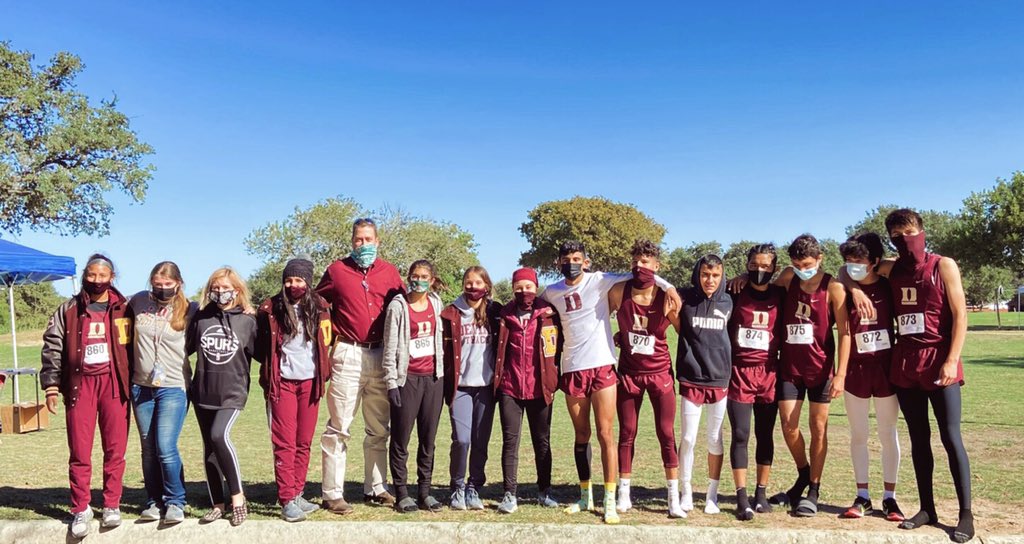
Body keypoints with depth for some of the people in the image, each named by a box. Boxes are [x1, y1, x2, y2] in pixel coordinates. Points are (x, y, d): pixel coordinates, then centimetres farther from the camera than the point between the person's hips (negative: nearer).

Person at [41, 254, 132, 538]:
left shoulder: (124, 309, 5)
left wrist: (134, 384, 1)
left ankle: (111, 506, 15)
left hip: (114, 384, -1)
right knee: (79, 451, 3)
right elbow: (53, 347, 6)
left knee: (115, 449, 4)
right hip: (80, 384, 1)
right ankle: (81, 510, 14)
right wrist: (51, 385, -1)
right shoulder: (69, 310, 8)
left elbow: (135, 346, 7)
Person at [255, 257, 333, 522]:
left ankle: (297, 495, 17)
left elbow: (327, 341, 16)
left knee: (304, 441, 7)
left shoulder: (319, 307, 5)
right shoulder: (271, 308, -1)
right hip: (283, 382, -2)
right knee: (285, 442, -3)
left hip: (310, 381, 2)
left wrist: (324, 370, 9)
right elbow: (260, 346, 7)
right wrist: (271, 366, 2)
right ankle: (288, 501, -1)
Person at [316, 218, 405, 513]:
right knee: (339, 428, -2)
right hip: (348, 355, -3)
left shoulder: (389, 272, 9)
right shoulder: (337, 270, 4)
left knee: (379, 429, 10)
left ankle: (375, 489, 21)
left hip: (381, 356, 3)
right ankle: (332, 494, 5)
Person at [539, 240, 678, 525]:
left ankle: (610, 501, 2)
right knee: (581, 435, 13)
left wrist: (668, 286, -18)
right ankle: (585, 497, 25)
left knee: (606, 434, -3)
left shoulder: (599, 280, -4)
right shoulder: (552, 292, 8)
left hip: (602, 367, -3)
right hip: (572, 370, 4)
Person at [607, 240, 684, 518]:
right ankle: (623, 494, 19)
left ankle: (674, 499, 9)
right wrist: (612, 337, 1)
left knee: (667, 433, 1)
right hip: (628, 373, 1)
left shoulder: (667, 297, -11)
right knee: (626, 434, 8)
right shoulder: (619, 291, -8)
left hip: (659, 373, -1)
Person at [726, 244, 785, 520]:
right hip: (739, 371, -2)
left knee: (765, 435, 8)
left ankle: (761, 493, 20)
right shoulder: (736, 294, 1)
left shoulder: (781, 295, 4)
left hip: (769, 372, 2)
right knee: (740, 435, -4)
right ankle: (742, 498, 0)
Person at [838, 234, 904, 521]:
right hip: (856, 368, 1)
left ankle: (889, 498, 16)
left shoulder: (889, 287, -2)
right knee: (858, 435, 7)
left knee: (888, 434, 7)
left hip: (886, 366, -1)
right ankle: (862, 497, 17)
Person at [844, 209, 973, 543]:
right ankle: (927, 509, 18)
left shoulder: (943, 266, -2)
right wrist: (855, 289, -3)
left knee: (951, 438, -4)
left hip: (939, 361, -4)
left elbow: (960, 315, -6)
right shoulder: (891, 270, 9)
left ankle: (966, 515, 2)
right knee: (919, 439, 9)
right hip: (904, 364, 4)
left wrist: (952, 360, -15)